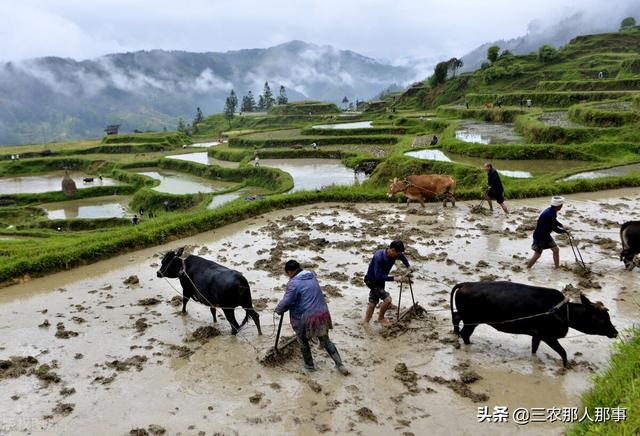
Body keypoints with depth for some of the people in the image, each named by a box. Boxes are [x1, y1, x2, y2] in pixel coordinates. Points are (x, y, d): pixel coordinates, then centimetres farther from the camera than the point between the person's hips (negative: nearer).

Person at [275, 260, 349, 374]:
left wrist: (278, 310, 6)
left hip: (305, 319, -6)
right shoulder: (312, 276, 8)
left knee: (303, 342, 20)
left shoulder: (293, 283, -16)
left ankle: (309, 365, 35)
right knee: (326, 341, 20)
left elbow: (286, 302, -16)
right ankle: (340, 365, 20)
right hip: (322, 314, 6)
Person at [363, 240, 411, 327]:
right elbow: (378, 276, -37)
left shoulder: (394, 254, -11)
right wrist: (394, 278, -38)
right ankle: (381, 318, 6)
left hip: (380, 280, 8)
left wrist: (408, 266, 4)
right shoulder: (379, 257, -34)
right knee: (387, 299, -19)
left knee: (373, 302, 17)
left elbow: (402, 256, 15)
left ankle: (365, 323, 31)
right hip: (372, 280, -8)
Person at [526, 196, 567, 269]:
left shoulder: (551, 211, -3)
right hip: (539, 237, -9)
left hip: (546, 235, 9)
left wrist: (561, 225, 0)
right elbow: (554, 228, -22)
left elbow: (554, 221, 19)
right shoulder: (548, 214, -31)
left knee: (556, 249, 11)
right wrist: (563, 231, -3)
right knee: (537, 255, 0)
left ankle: (557, 267, 23)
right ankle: (527, 269, 15)